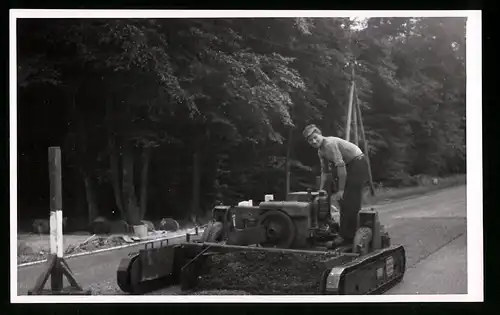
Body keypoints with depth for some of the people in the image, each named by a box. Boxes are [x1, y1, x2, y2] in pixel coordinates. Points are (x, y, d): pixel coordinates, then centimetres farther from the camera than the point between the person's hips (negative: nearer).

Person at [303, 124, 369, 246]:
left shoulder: (330, 144, -22)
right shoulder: (320, 151, 9)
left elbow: (341, 166, -25)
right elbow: (324, 171, 17)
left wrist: (341, 190, -21)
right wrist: (320, 190, 11)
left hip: (358, 163, -10)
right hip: (350, 165, 10)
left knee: (350, 202, -12)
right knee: (344, 201, 12)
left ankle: (347, 236, -9)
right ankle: (346, 233, 20)